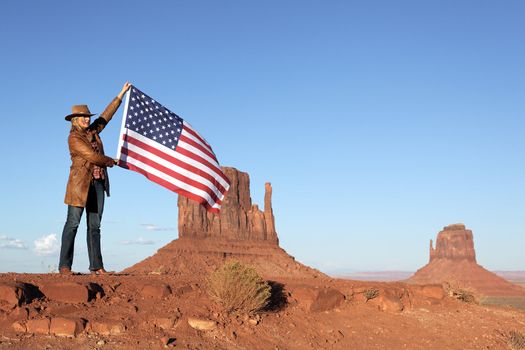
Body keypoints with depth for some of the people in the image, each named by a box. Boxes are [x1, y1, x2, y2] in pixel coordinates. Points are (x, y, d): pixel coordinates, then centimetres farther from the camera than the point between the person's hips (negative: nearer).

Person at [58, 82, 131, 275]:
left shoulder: (92, 131, 13)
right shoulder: (74, 138, -9)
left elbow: (106, 115, 19)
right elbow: (92, 156, -14)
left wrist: (121, 94, 21)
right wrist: (111, 161, 2)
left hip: (98, 183, 7)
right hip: (81, 183, -7)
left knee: (95, 225, 5)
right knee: (73, 223, -5)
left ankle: (96, 265, 6)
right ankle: (64, 265, -1)